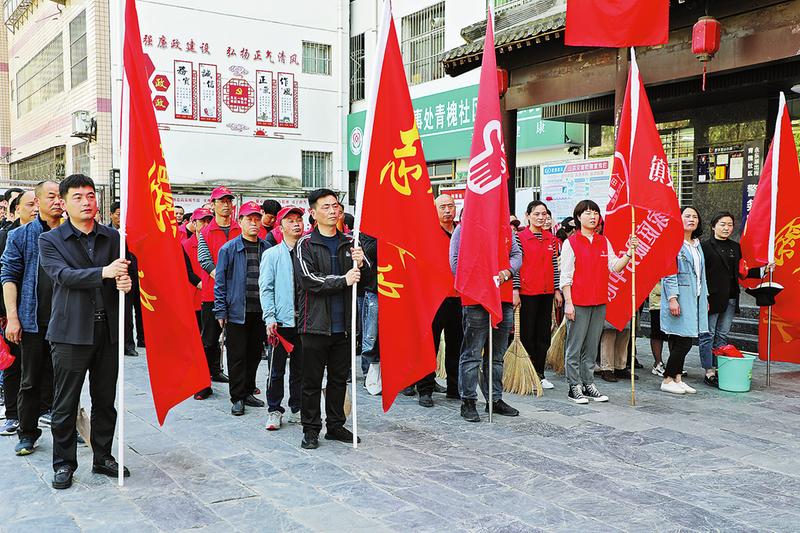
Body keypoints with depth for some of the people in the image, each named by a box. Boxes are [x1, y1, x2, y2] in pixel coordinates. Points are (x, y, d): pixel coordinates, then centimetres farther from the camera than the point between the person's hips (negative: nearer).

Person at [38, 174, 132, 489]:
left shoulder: (113, 237, 9)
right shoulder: (50, 240, 1)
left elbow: (123, 274, 9)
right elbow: (63, 275, -14)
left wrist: (125, 282, -17)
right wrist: (104, 272, -29)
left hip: (107, 330, 3)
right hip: (71, 332, -3)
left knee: (105, 400, 12)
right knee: (65, 403, 5)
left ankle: (102, 457, 26)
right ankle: (63, 463, 19)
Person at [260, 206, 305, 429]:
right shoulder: (272, 254, 2)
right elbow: (266, 288, -2)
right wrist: (270, 318, -11)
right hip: (281, 321, -2)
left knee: (301, 368, 11)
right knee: (277, 370, 4)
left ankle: (297, 409, 22)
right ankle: (275, 410, 15)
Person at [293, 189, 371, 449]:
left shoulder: (349, 243, 10)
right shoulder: (306, 245, -4)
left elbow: (367, 276, 11)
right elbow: (309, 280, -15)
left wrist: (361, 264, -11)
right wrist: (343, 280, -16)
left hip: (342, 324, 4)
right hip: (316, 324, -4)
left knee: (339, 378, 13)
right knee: (312, 380, 4)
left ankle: (335, 425, 26)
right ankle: (311, 429, 16)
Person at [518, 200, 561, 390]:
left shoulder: (551, 239, 10)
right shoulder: (520, 237, -5)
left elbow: (554, 266, 13)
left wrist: (557, 290, 9)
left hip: (546, 292, 5)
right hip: (527, 292, -5)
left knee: (544, 335, 9)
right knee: (527, 334, 1)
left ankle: (540, 374, 19)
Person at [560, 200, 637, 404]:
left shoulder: (604, 242, 11)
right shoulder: (571, 243, -4)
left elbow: (615, 266, 6)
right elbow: (565, 276, -6)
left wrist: (629, 251, -8)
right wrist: (568, 303, -12)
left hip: (599, 302, 5)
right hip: (578, 302, -5)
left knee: (592, 346, 11)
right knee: (575, 346, -1)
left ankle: (588, 384, 19)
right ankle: (574, 387, 6)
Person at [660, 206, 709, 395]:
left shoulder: (697, 244, 18)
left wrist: (705, 298, 21)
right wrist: (672, 298, -20)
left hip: (694, 299, 8)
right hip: (680, 299, -8)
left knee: (682, 341, 8)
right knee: (683, 341, -9)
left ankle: (677, 378, 15)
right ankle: (667, 380, 2)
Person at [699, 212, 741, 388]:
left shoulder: (735, 247, 15)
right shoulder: (705, 246, -4)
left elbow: (738, 272, 20)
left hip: (730, 299, 6)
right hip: (712, 298, -6)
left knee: (722, 335, 9)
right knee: (708, 335, -2)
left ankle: (720, 369, 15)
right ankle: (709, 372, 2)